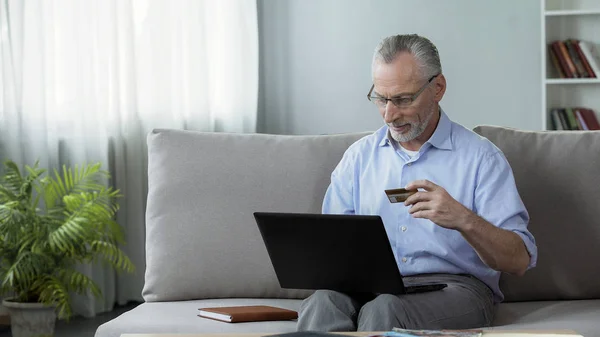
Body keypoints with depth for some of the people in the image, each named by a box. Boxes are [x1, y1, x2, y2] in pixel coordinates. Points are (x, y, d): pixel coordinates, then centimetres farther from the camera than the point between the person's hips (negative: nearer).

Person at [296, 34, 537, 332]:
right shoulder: (359, 156, 17)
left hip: (452, 286, -2)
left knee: (384, 310, -36)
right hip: (369, 288, 3)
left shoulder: (480, 158, 3)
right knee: (323, 304, -33)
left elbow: (519, 261, -4)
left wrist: (464, 220, -21)